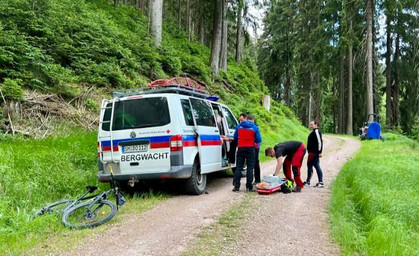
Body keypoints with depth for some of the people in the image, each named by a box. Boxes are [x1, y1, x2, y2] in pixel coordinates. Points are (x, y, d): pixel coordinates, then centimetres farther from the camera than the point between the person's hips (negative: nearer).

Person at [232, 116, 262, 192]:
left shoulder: (239, 126, 5)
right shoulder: (255, 128, -3)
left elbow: (235, 138, 11)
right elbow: (259, 140, -3)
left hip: (241, 148, 2)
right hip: (250, 149, -2)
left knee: (238, 167, 5)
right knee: (250, 168, 4)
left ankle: (236, 185, 1)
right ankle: (249, 186, 4)